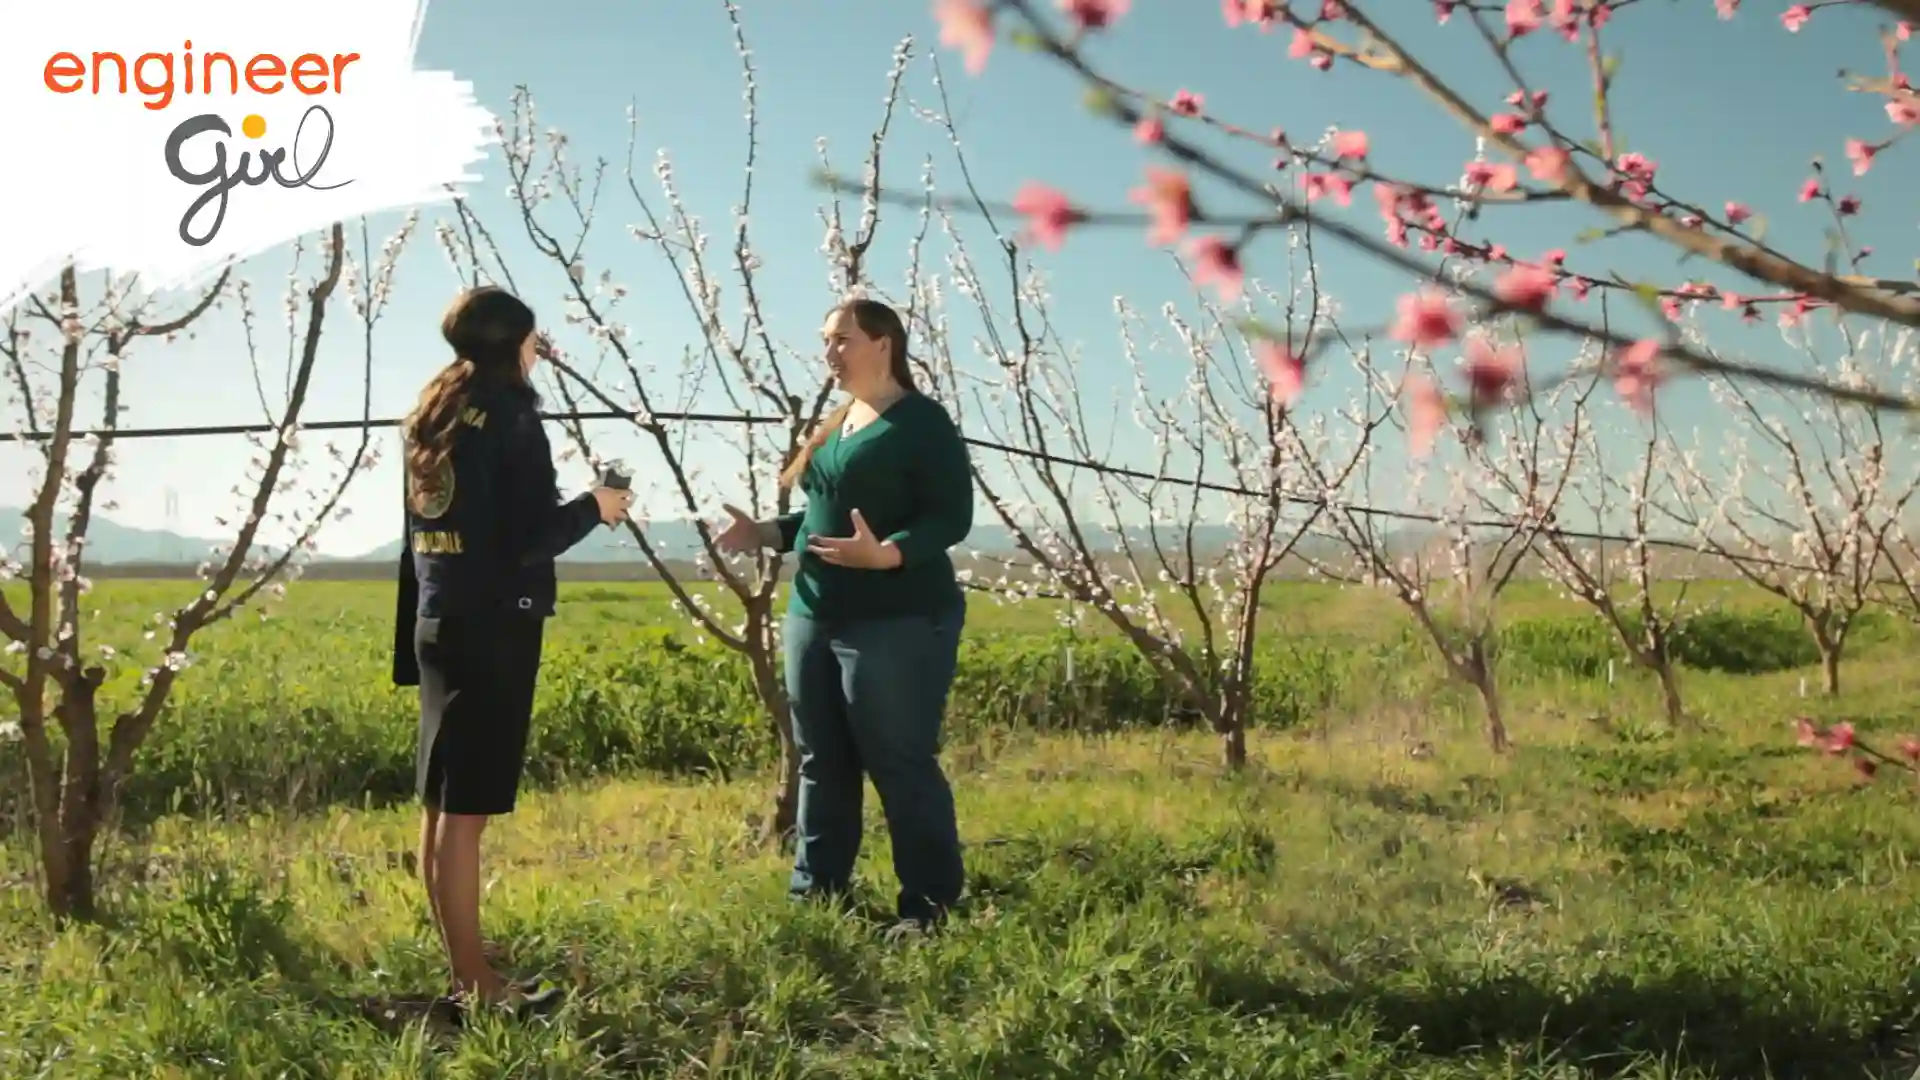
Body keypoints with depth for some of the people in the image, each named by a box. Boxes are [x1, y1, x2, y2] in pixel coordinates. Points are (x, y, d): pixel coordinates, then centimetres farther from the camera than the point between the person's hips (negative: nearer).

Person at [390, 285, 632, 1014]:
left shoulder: (429, 417, 14)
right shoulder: (507, 413, -10)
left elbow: (419, 535, 16)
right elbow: (531, 537, -16)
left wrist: (413, 640, 19)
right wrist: (593, 509, 2)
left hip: (437, 623, 8)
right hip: (491, 627, -8)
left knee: (440, 803, 11)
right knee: (465, 809, -6)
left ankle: (459, 970, 19)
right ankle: (475, 983, 0)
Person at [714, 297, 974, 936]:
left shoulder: (923, 423, -9)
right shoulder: (834, 427, 17)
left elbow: (952, 518, -16)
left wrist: (885, 555, -31)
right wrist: (765, 533, 8)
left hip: (898, 623, -9)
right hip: (815, 616, 9)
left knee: (901, 765, -5)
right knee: (821, 762, 12)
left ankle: (929, 907, 5)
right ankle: (815, 898, 22)